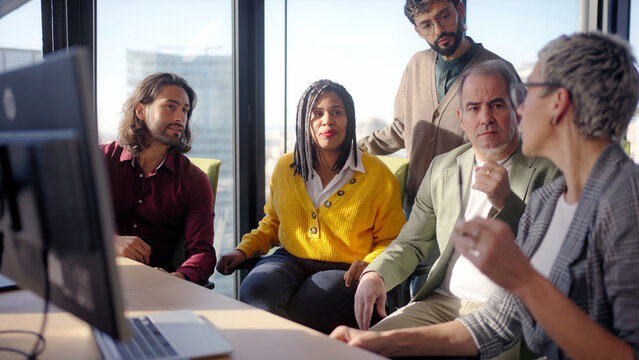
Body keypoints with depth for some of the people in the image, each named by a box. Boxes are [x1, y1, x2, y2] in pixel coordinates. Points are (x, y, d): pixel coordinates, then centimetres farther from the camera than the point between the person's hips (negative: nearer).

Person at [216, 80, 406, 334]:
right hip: (290, 260, 3)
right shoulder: (284, 168, 12)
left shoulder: (378, 175, 1)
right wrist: (244, 250, 10)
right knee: (254, 291, -30)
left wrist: (368, 263, -14)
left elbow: (391, 240, 7)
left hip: (344, 271, -2)